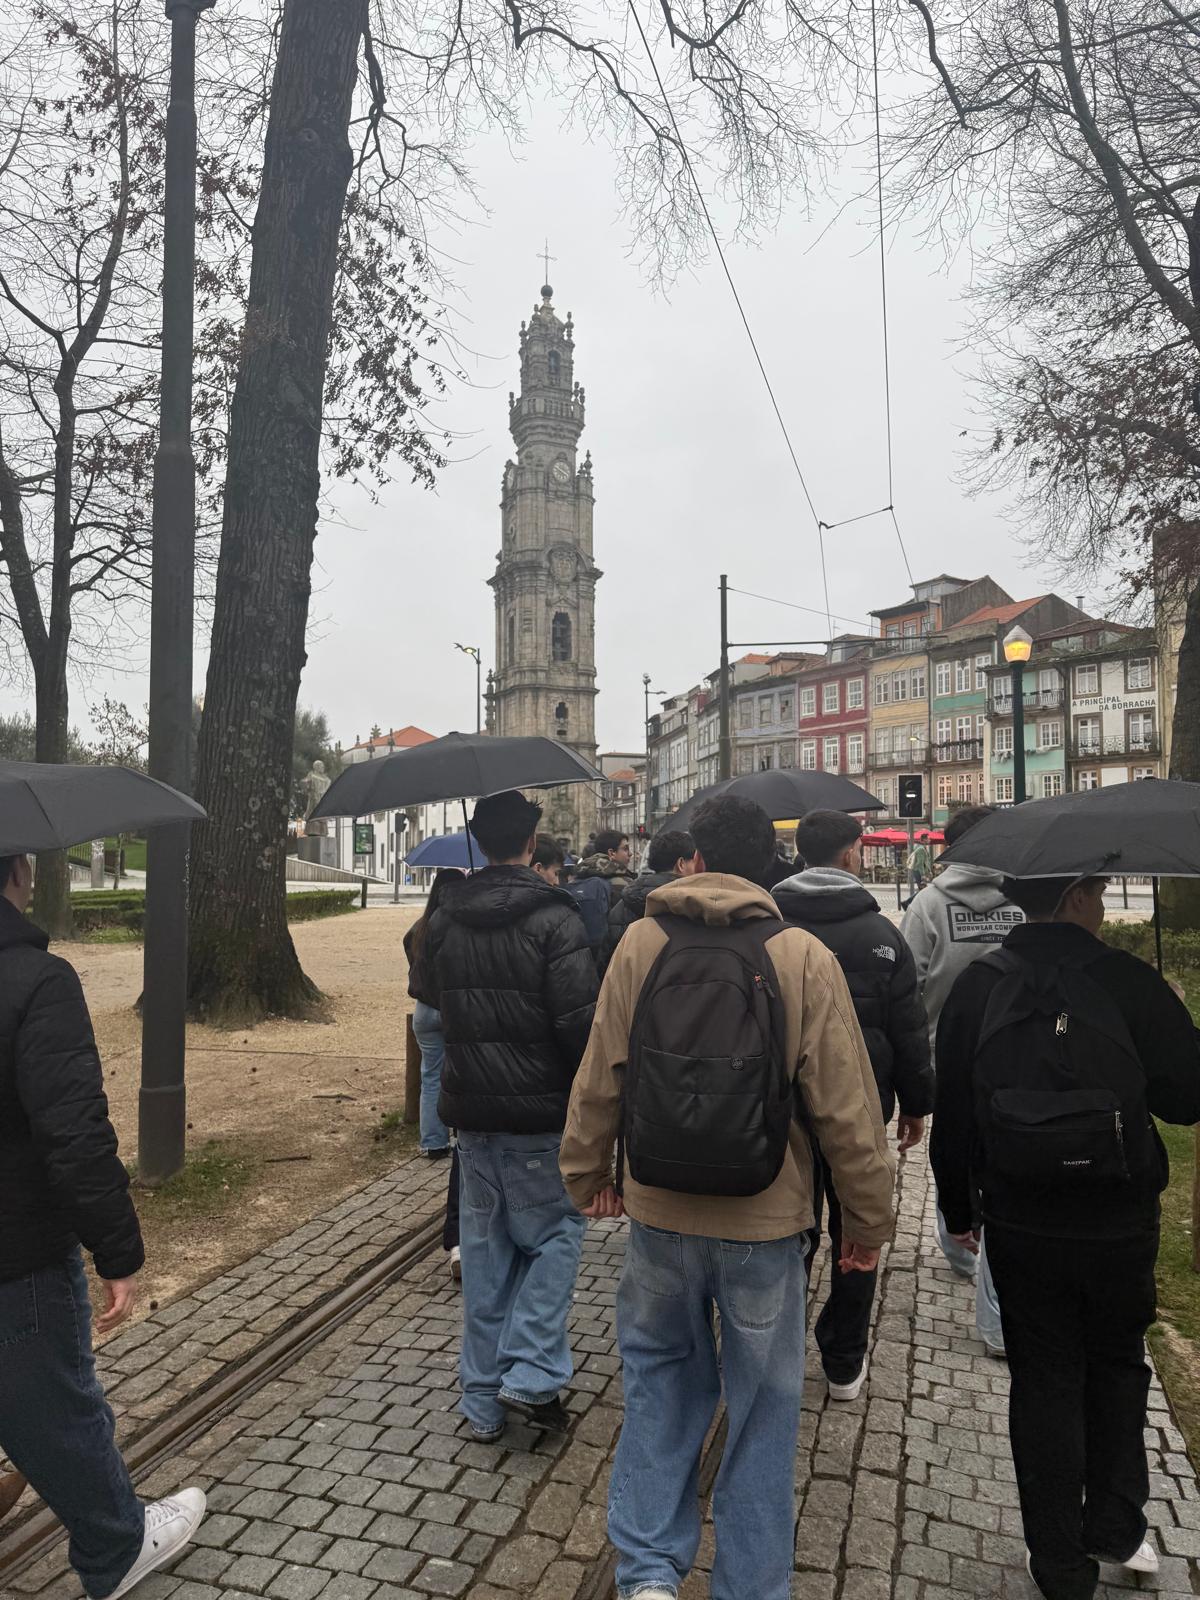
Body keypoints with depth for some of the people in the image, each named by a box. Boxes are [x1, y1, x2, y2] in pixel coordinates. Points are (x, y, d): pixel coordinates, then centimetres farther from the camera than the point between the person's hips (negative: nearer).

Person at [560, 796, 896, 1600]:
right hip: (766, 1221, -1)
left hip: (659, 1211, 2)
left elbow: (599, 1075, -1)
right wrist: (869, 1217, 4)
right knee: (762, 1404, 18)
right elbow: (845, 1106, -9)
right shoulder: (806, 958, -12)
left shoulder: (641, 942, -7)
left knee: (662, 1380, 23)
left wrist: (587, 1171, 14)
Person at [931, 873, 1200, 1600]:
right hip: (1120, 1226, -1)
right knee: (1118, 1368, 24)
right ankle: (1116, 1526, 32)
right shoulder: (1130, 983, -15)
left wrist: (959, 1209, 10)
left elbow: (953, 1117, -3)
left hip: (1020, 1228, 1)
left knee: (1044, 1385, 15)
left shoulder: (976, 990, -8)